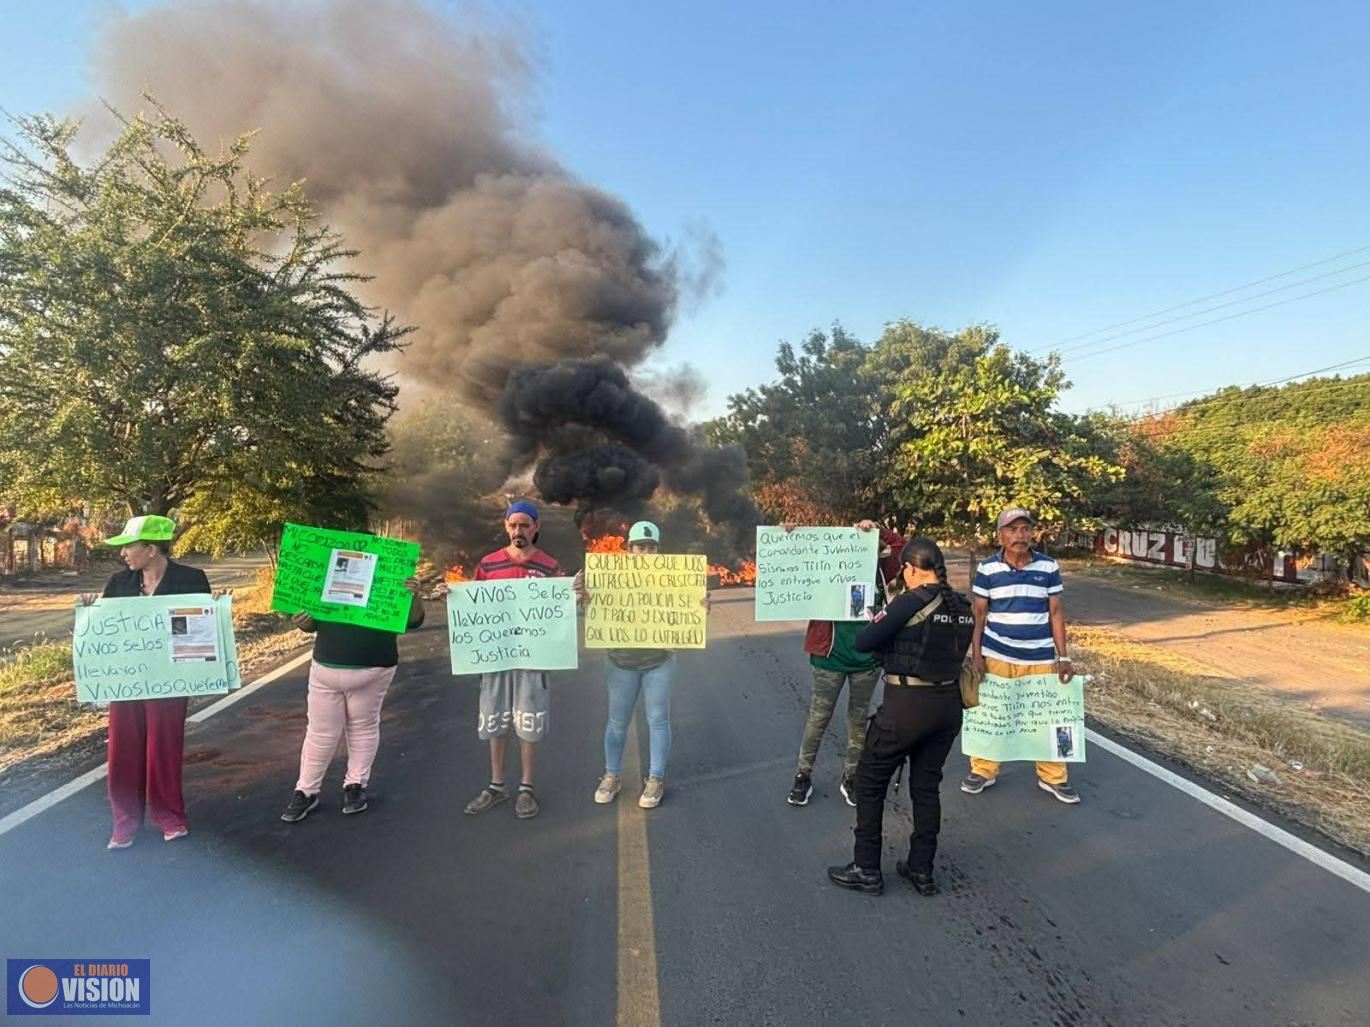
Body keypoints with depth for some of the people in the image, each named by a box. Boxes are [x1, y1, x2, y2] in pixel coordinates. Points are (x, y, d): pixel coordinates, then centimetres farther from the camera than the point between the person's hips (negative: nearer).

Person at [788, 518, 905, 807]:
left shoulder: (879, 570, 1)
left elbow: (901, 547, -5)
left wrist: (879, 530, -17)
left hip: (867, 659, 3)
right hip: (831, 657, -3)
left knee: (859, 719, 14)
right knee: (818, 717, 8)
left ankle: (850, 778, 30)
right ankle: (803, 775, 23)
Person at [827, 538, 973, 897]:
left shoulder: (910, 601, -17)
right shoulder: (963, 607, 4)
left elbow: (863, 642, -15)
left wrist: (888, 637, 5)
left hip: (906, 706, -7)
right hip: (948, 705, 7)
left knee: (870, 783, 11)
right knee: (927, 787, 20)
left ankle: (867, 871, 20)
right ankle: (922, 871, 29)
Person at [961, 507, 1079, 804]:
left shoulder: (1049, 567, -1)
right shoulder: (987, 569, -4)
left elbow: (1056, 613, 4)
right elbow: (979, 615, 0)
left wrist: (1063, 657, 2)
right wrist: (976, 655, -5)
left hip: (1040, 657, 1)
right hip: (997, 656, -1)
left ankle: (1052, 777, 24)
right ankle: (983, 770, 22)